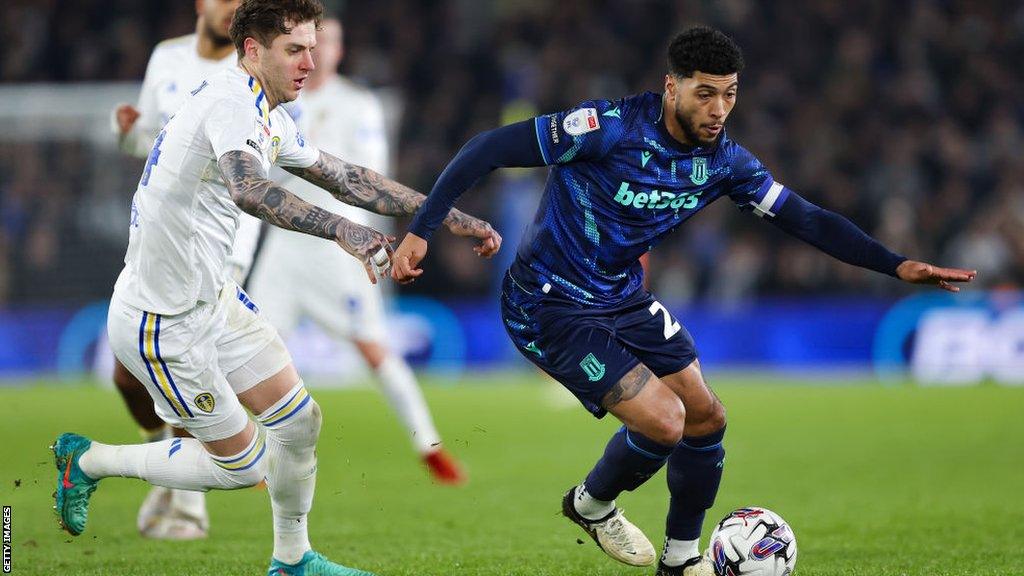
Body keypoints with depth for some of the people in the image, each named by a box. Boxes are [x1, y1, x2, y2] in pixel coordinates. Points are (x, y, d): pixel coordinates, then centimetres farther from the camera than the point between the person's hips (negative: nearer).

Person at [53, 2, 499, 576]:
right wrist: (341, 229, -57)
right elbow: (248, 190, -43)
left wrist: (452, 218, 14)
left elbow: (349, 179, 17)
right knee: (242, 464, 2)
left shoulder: (271, 118, 8)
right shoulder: (233, 99, -24)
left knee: (299, 420, 9)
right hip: (164, 323, -9)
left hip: (213, 295, 9)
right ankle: (88, 461, 18)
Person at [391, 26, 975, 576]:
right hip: (550, 305, -7)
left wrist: (897, 265, -10)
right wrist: (420, 231, -27)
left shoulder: (724, 162, -6)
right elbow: (490, 149, -23)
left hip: (625, 298, 7)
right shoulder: (611, 127, -26)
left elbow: (806, 218, -1)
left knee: (706, 419, 6)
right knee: (663, 421, -16)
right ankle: (592, 504, 15)